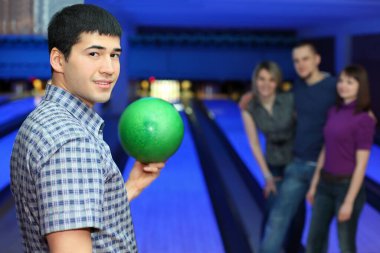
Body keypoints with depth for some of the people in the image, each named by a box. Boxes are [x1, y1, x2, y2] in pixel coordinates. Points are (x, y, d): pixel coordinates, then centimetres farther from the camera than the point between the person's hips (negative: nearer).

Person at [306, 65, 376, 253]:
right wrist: (314, 185, 13)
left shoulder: (364, 119, -15)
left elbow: (361, 164, -16)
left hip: (348, 186, -6)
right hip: (325, 185, 7)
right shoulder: (333, 112, 6)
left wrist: (349, 201, -16)